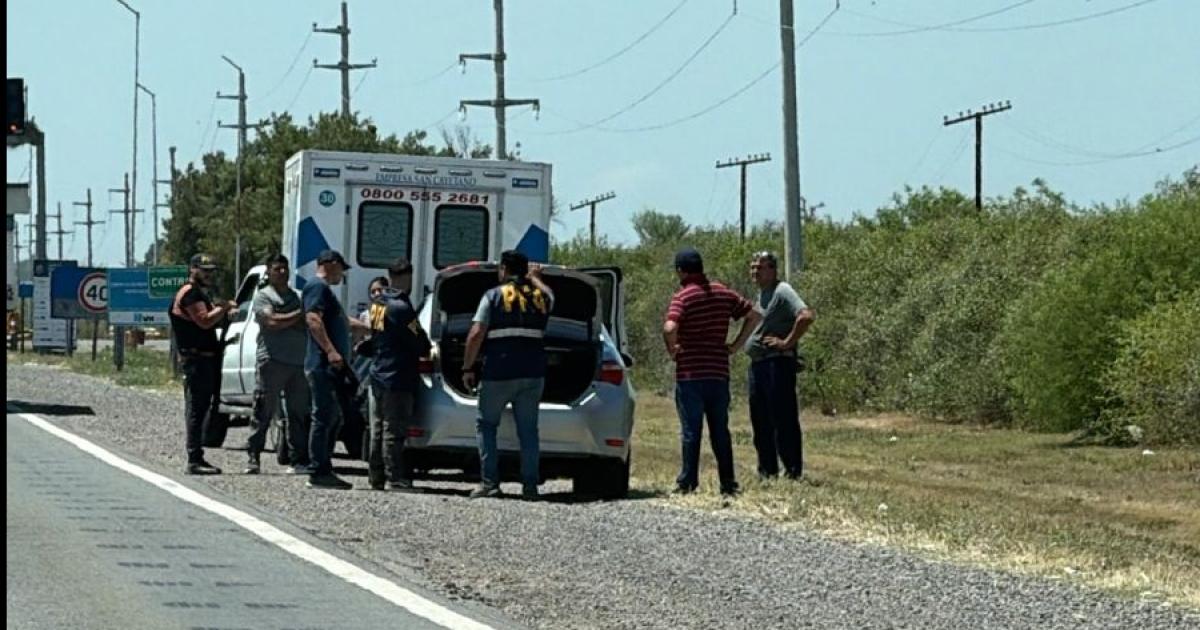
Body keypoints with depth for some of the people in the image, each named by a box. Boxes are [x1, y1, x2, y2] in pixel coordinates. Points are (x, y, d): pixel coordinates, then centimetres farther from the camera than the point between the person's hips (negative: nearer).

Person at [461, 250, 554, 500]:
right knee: (528, 429, 9)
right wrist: (535, 278, 51)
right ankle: (530, 485, 3)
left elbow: (476, 335, -10)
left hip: (499, 373, -3)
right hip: (533, 373, 4)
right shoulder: (540, 296, 10)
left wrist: (468, 367, -3)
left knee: (486, 424, 9)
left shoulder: (494, 295, -3)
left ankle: (489, 482, -1)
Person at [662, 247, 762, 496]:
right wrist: (736, 345, 11)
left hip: (690, 374, -5)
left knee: (690, 430, 1)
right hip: (719, 372, 5)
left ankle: (688, 483, 1)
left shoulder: (683, 296, -10)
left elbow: (670, 328, -26)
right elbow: (753, 315, 11)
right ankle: (728, 483, 10)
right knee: (720, 431, 10)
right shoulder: (723, 292, 7)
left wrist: (672, 350, -8)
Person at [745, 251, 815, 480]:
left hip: (777, 363, -10)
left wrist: (787, 342, -20)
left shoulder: (782, 292, -11)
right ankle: (767, 468, 18)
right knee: (760, 420, 12)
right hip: (757, 364, 10)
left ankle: (793, 468, -4)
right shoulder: (761, 293, 18)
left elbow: (806, 316, -24)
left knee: (783, 418, -8)